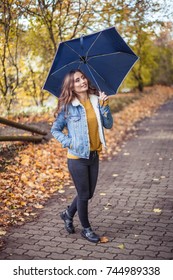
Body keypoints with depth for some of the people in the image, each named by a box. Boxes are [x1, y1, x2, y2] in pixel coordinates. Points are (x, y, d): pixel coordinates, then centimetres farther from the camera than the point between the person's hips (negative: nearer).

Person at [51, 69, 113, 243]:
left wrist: (104, 105, -13)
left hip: (94, 156, 5)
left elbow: (108, 124, -1)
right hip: (77, 157, -5)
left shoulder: (96, 100, 1)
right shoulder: (67, 107, -10)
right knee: (84, 194, 7)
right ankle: (86, 229, 28)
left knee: (89, 193, 17)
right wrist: (69, 142, -13)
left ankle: (68, 214, 42)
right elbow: (55, 130, -1)